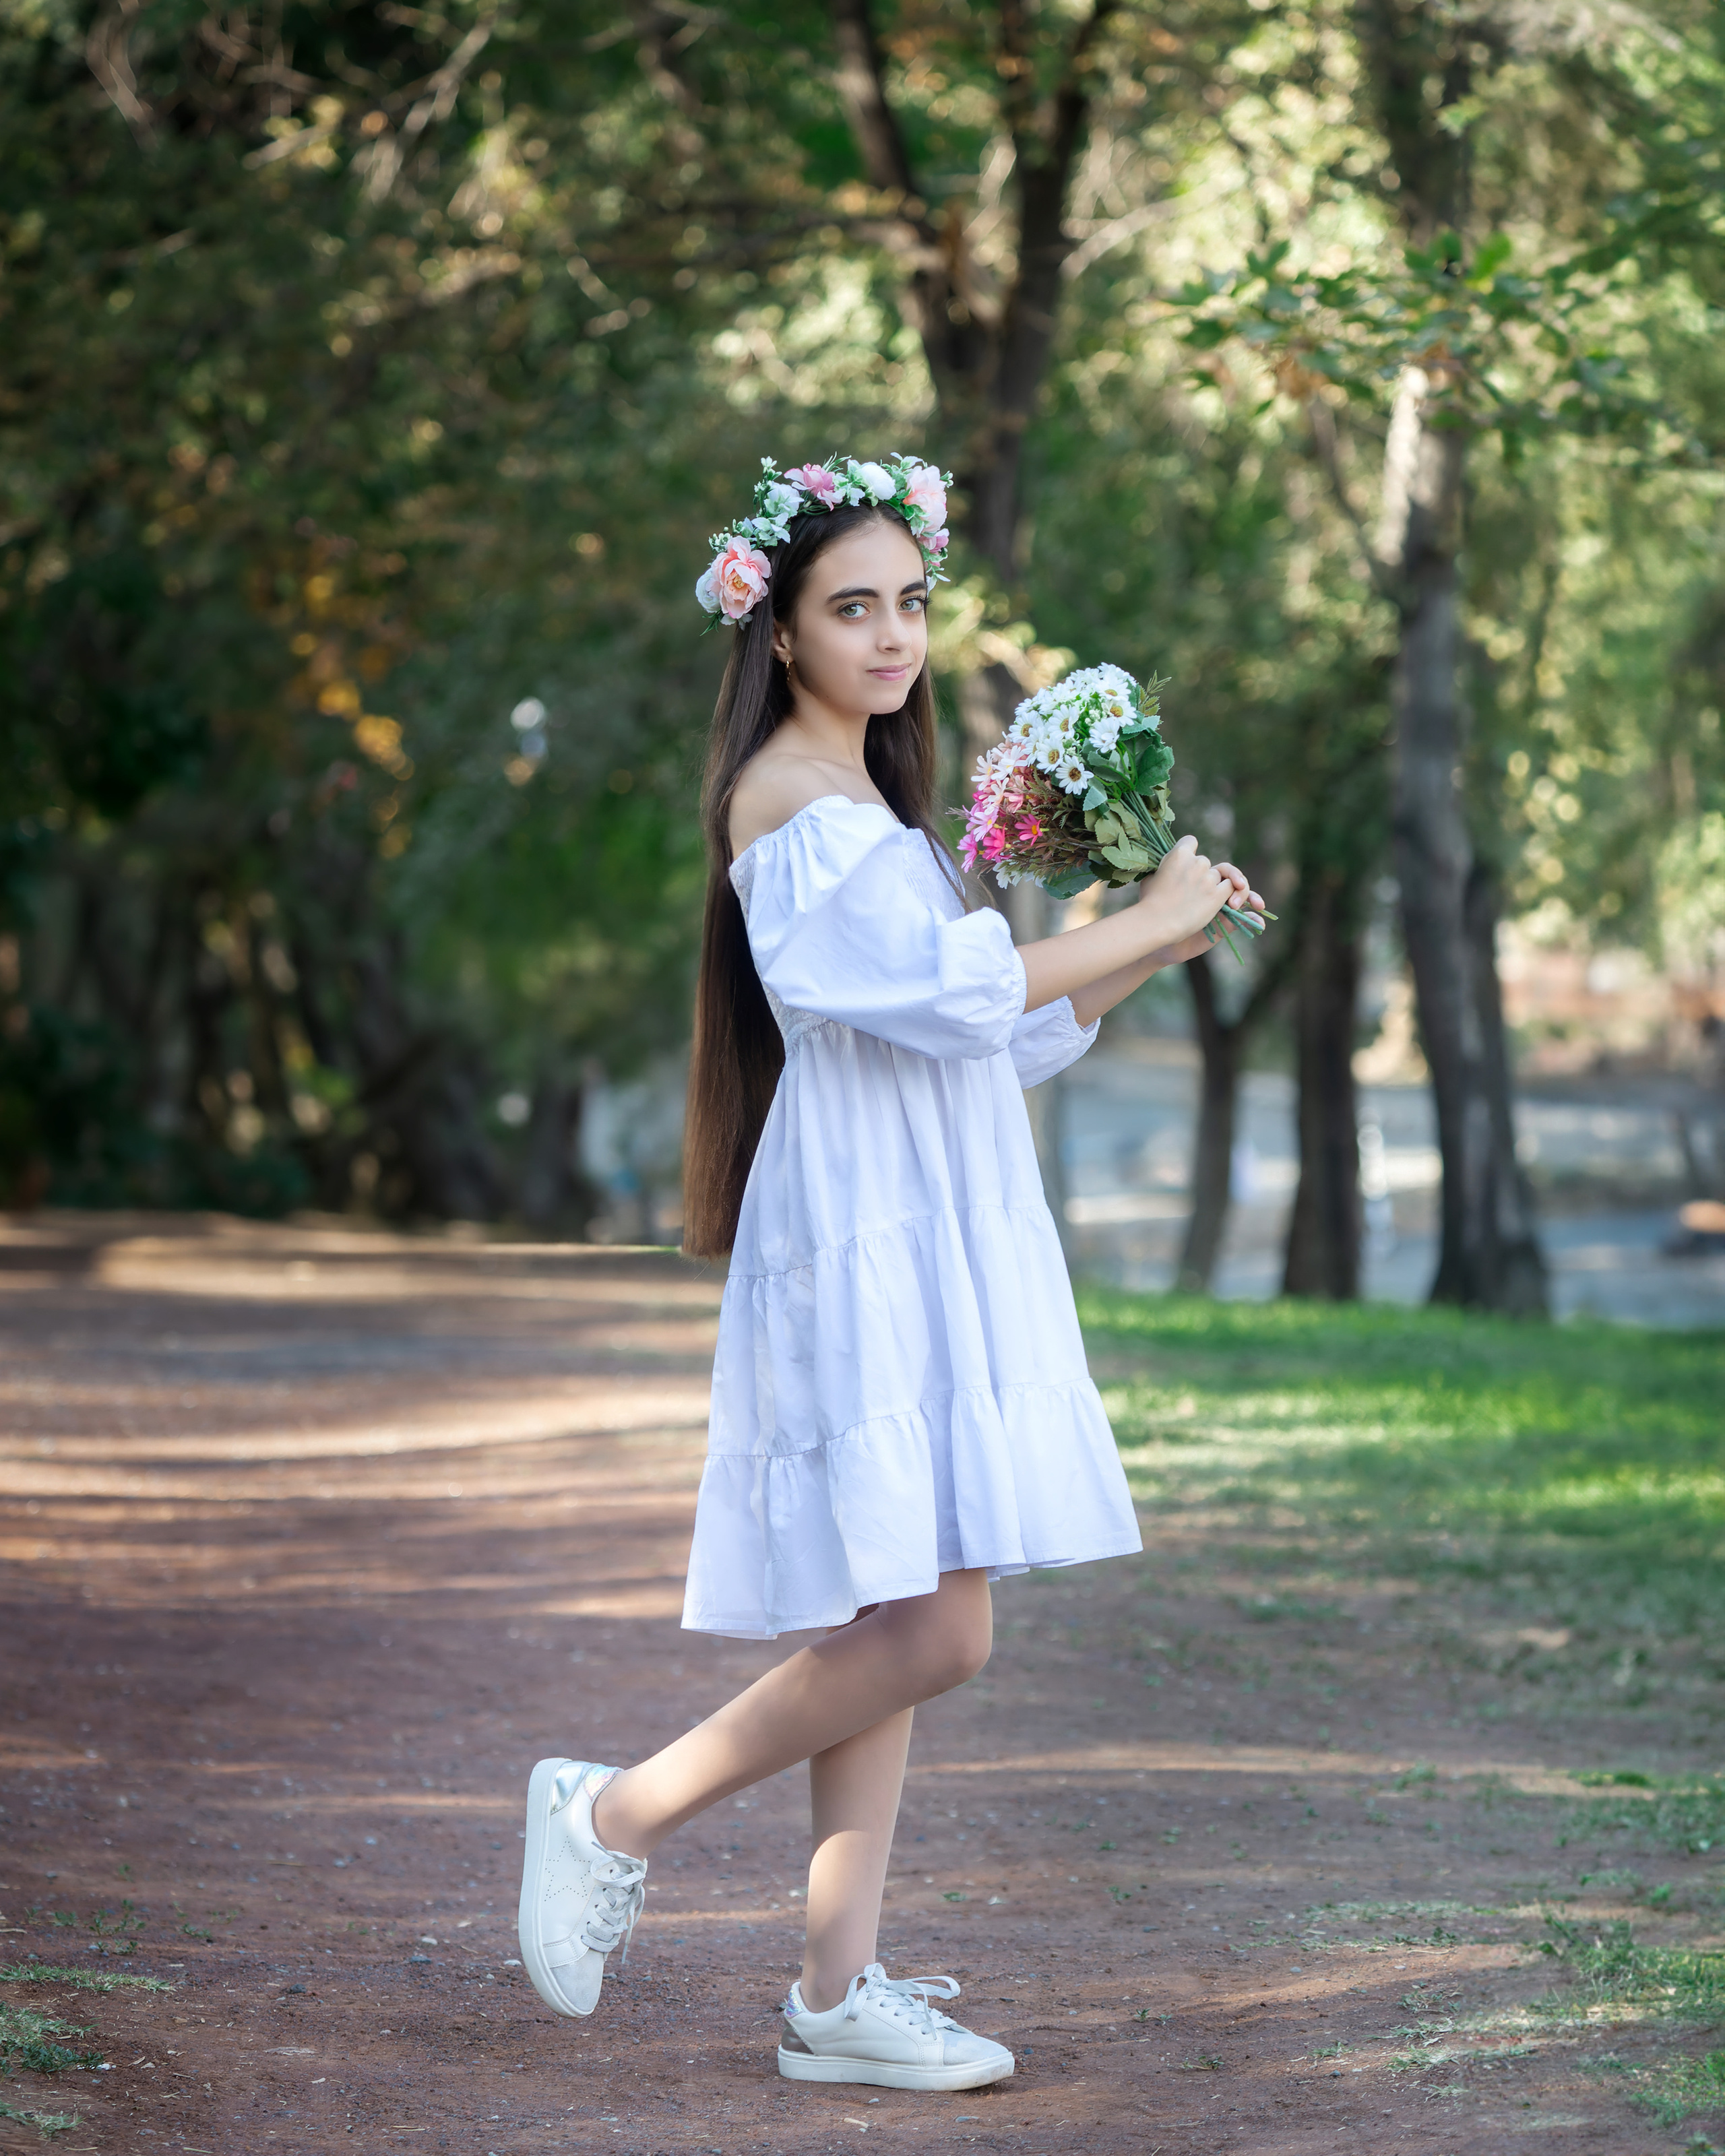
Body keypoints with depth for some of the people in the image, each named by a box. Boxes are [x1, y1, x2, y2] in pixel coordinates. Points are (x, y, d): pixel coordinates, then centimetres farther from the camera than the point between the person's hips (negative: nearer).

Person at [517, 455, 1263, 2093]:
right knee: (930, 1632, -13)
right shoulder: (792, 799, -10)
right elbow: (955, 988, -21)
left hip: (930, 1248, 10)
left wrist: (1158, 948, 12)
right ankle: (618, 1816, 0)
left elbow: (1006, 1030, 24)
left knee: (895, 1632, 6)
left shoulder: (867, 798, 20)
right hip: (861, 1242, -10)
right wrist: (1145, 918, -10)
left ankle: (837, 1990, 8)